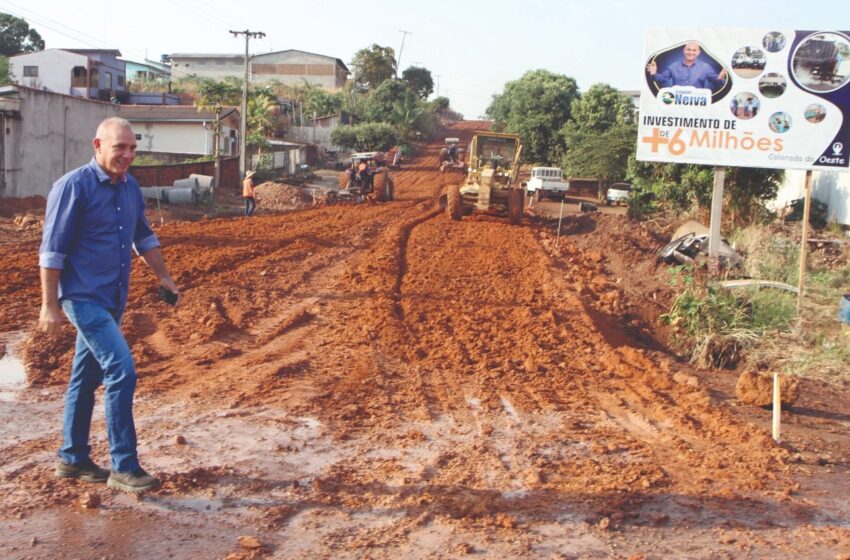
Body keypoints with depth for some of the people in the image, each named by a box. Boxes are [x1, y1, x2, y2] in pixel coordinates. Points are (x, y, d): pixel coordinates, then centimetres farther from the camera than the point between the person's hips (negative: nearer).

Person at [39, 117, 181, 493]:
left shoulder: (130, 188, 9)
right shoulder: (73, 187, -13)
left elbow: (144, 237, 21)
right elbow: (52, 250, -14)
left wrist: (164, 277, 18)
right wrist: (49, 305, -15)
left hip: (113, 298, 8)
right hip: (84, 296, -8)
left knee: (86, 378, 15)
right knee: (122, 371, -14)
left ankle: (72, 459, 27)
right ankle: (123, 467, -6)